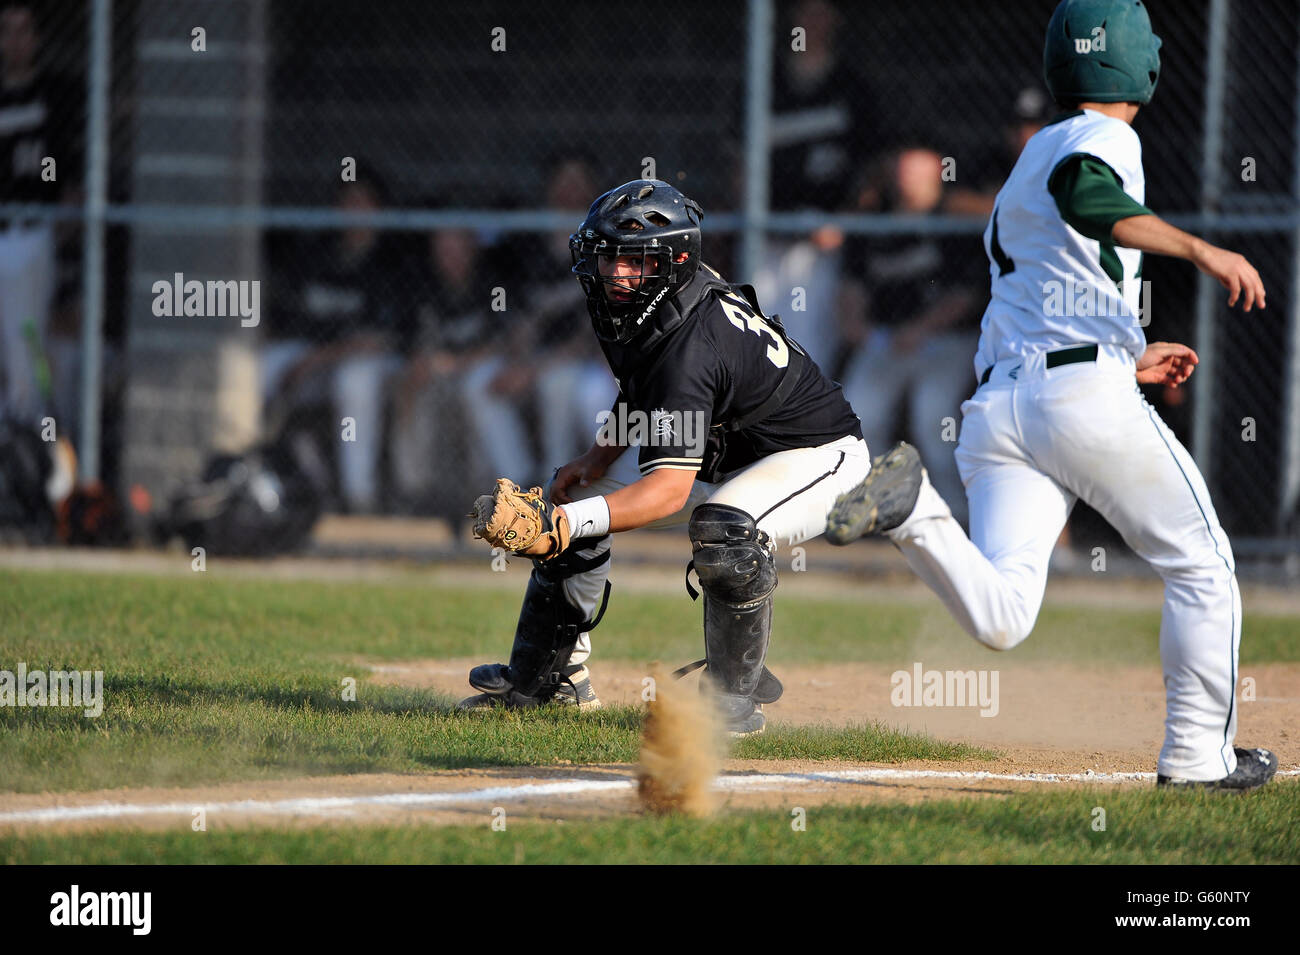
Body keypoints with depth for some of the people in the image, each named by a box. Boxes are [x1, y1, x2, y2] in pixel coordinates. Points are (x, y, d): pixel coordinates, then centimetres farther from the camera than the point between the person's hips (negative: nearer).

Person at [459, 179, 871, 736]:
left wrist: (577, 519, -56)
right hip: (724, 453, 10)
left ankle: (736, 695, -20)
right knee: (572, 495, 7)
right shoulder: (627, 314, -9)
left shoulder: (689, 346, -37)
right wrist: (599, 457, -1)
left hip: (815, 452, -10)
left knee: (724, 525, -40)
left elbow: (670, 488, -44)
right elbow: (641, 398, 13)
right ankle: (551, 677, 20)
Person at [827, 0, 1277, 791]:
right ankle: (1199, 756, 11)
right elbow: (1084, 199, -22)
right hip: (1086, 393, -6)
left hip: (997, 401, 6)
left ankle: (911, 508, -34)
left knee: (1001, 616, -13)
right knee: (1202, 565, 11)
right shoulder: (1106, 140, 3)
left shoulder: (1025, 165, 28)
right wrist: (1200, 248, -28)